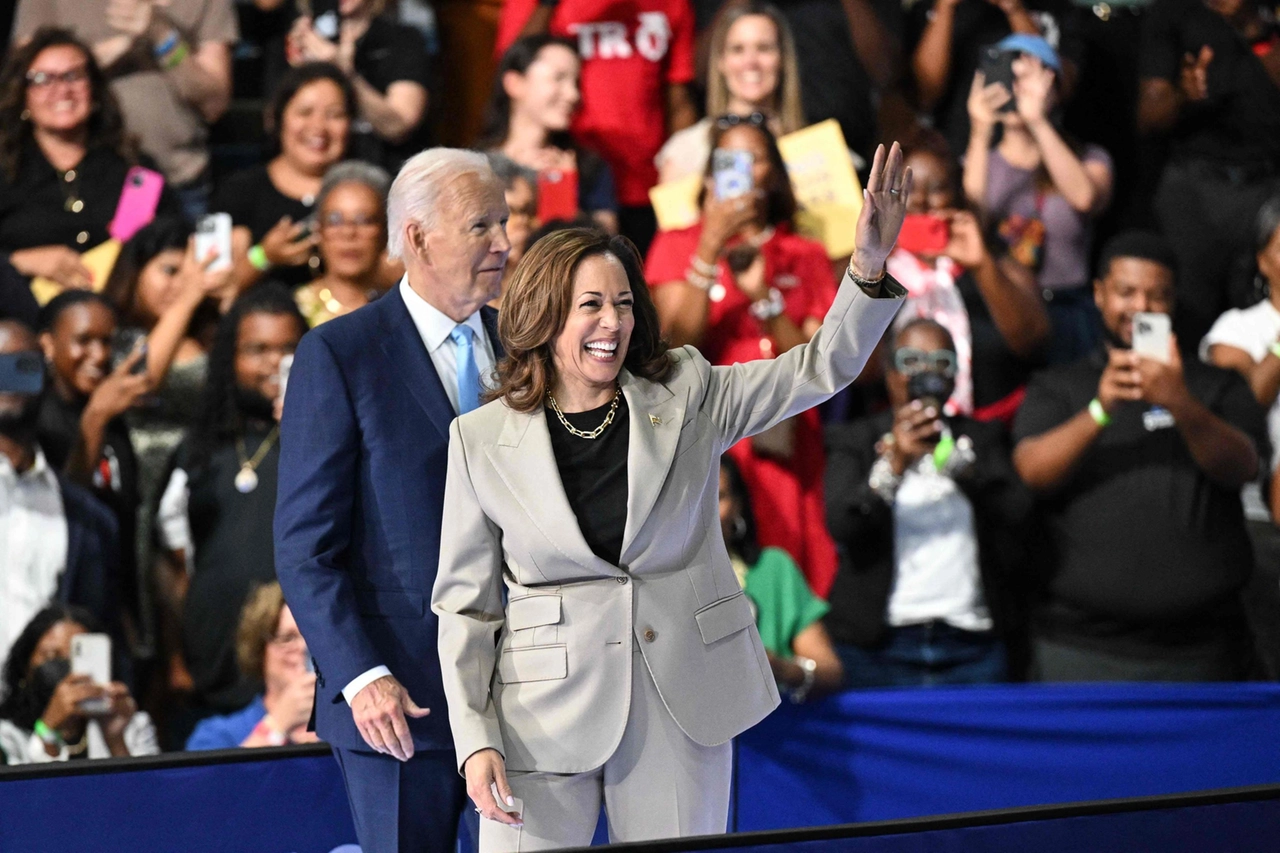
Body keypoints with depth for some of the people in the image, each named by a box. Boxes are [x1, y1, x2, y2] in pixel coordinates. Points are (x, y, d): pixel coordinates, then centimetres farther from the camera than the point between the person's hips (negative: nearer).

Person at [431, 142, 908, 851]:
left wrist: (869, 266, -22)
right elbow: (464, 603, 3)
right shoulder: (482, 439, 1)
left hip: (682, 708, 1)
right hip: (548, 713, -1)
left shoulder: (687, 398, 4)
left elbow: (824, 366, -4)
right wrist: (475, 740, -7)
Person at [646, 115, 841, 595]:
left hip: (783, 447, 2)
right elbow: (678, 345, -4)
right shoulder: (677, 246, 12)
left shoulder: (805, 258, 16)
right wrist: (710, 246, -9)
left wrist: (764, 297, -8)